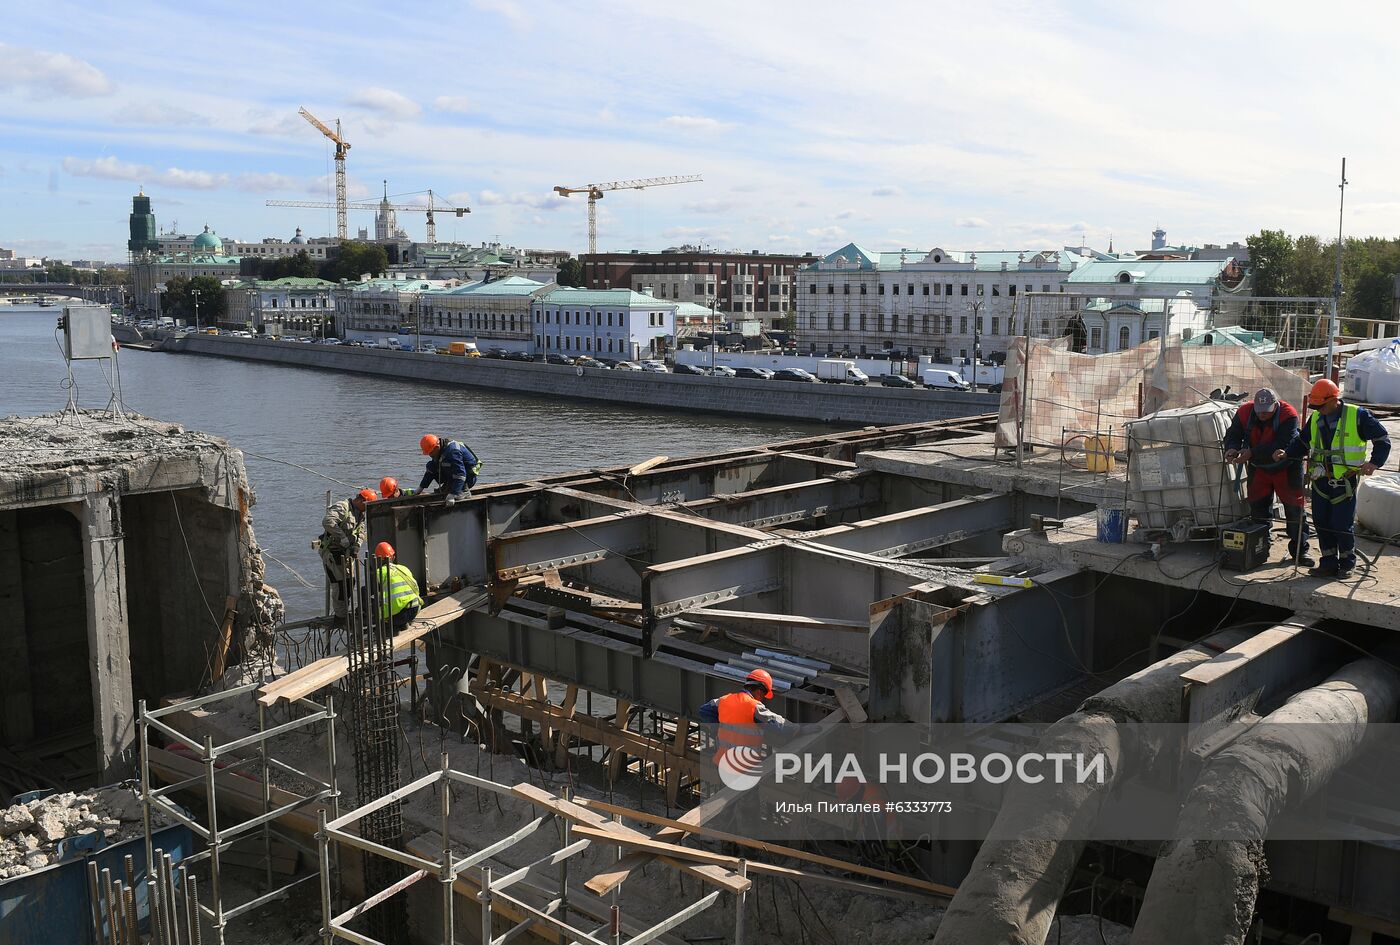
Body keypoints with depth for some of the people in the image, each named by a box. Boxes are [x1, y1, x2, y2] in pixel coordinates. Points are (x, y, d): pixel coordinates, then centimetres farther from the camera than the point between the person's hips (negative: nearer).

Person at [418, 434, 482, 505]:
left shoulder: (452, 451, -29)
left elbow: (460, 474, -37)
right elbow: (430, 471, 11)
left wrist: (452, 495, -43)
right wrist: (420, 488, 9)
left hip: (469, 478, -9)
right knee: (430, 466, -2)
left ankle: (465, 490, -21)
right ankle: (447, 487, 7)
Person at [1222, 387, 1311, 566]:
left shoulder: (1288, 415, -26)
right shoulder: (1244, 412, -13)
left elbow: (1280, 445, -34)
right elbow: (1233, 434, -9)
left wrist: (1252, 453, -39)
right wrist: (1232, 449, -32)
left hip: (1286, 468, -4)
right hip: (1258, 468, 4)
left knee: (1294, 509, 0)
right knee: (1258, 508, 10)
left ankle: (1299, 552, 9)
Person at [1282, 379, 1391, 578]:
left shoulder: (1358, 416, -8)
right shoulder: (1315, 419, 8)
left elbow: (1382, 440, -3)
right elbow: (1303, 443, 18)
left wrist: (1374, 462, -16)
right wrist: (1286, 453, 1)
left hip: (1345, 481, -5)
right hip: (1320, 480, 5)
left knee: (1343, 525, -3)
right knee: (1321, 523, 6)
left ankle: (1347, 564, 15)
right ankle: (1329, 563, 18)